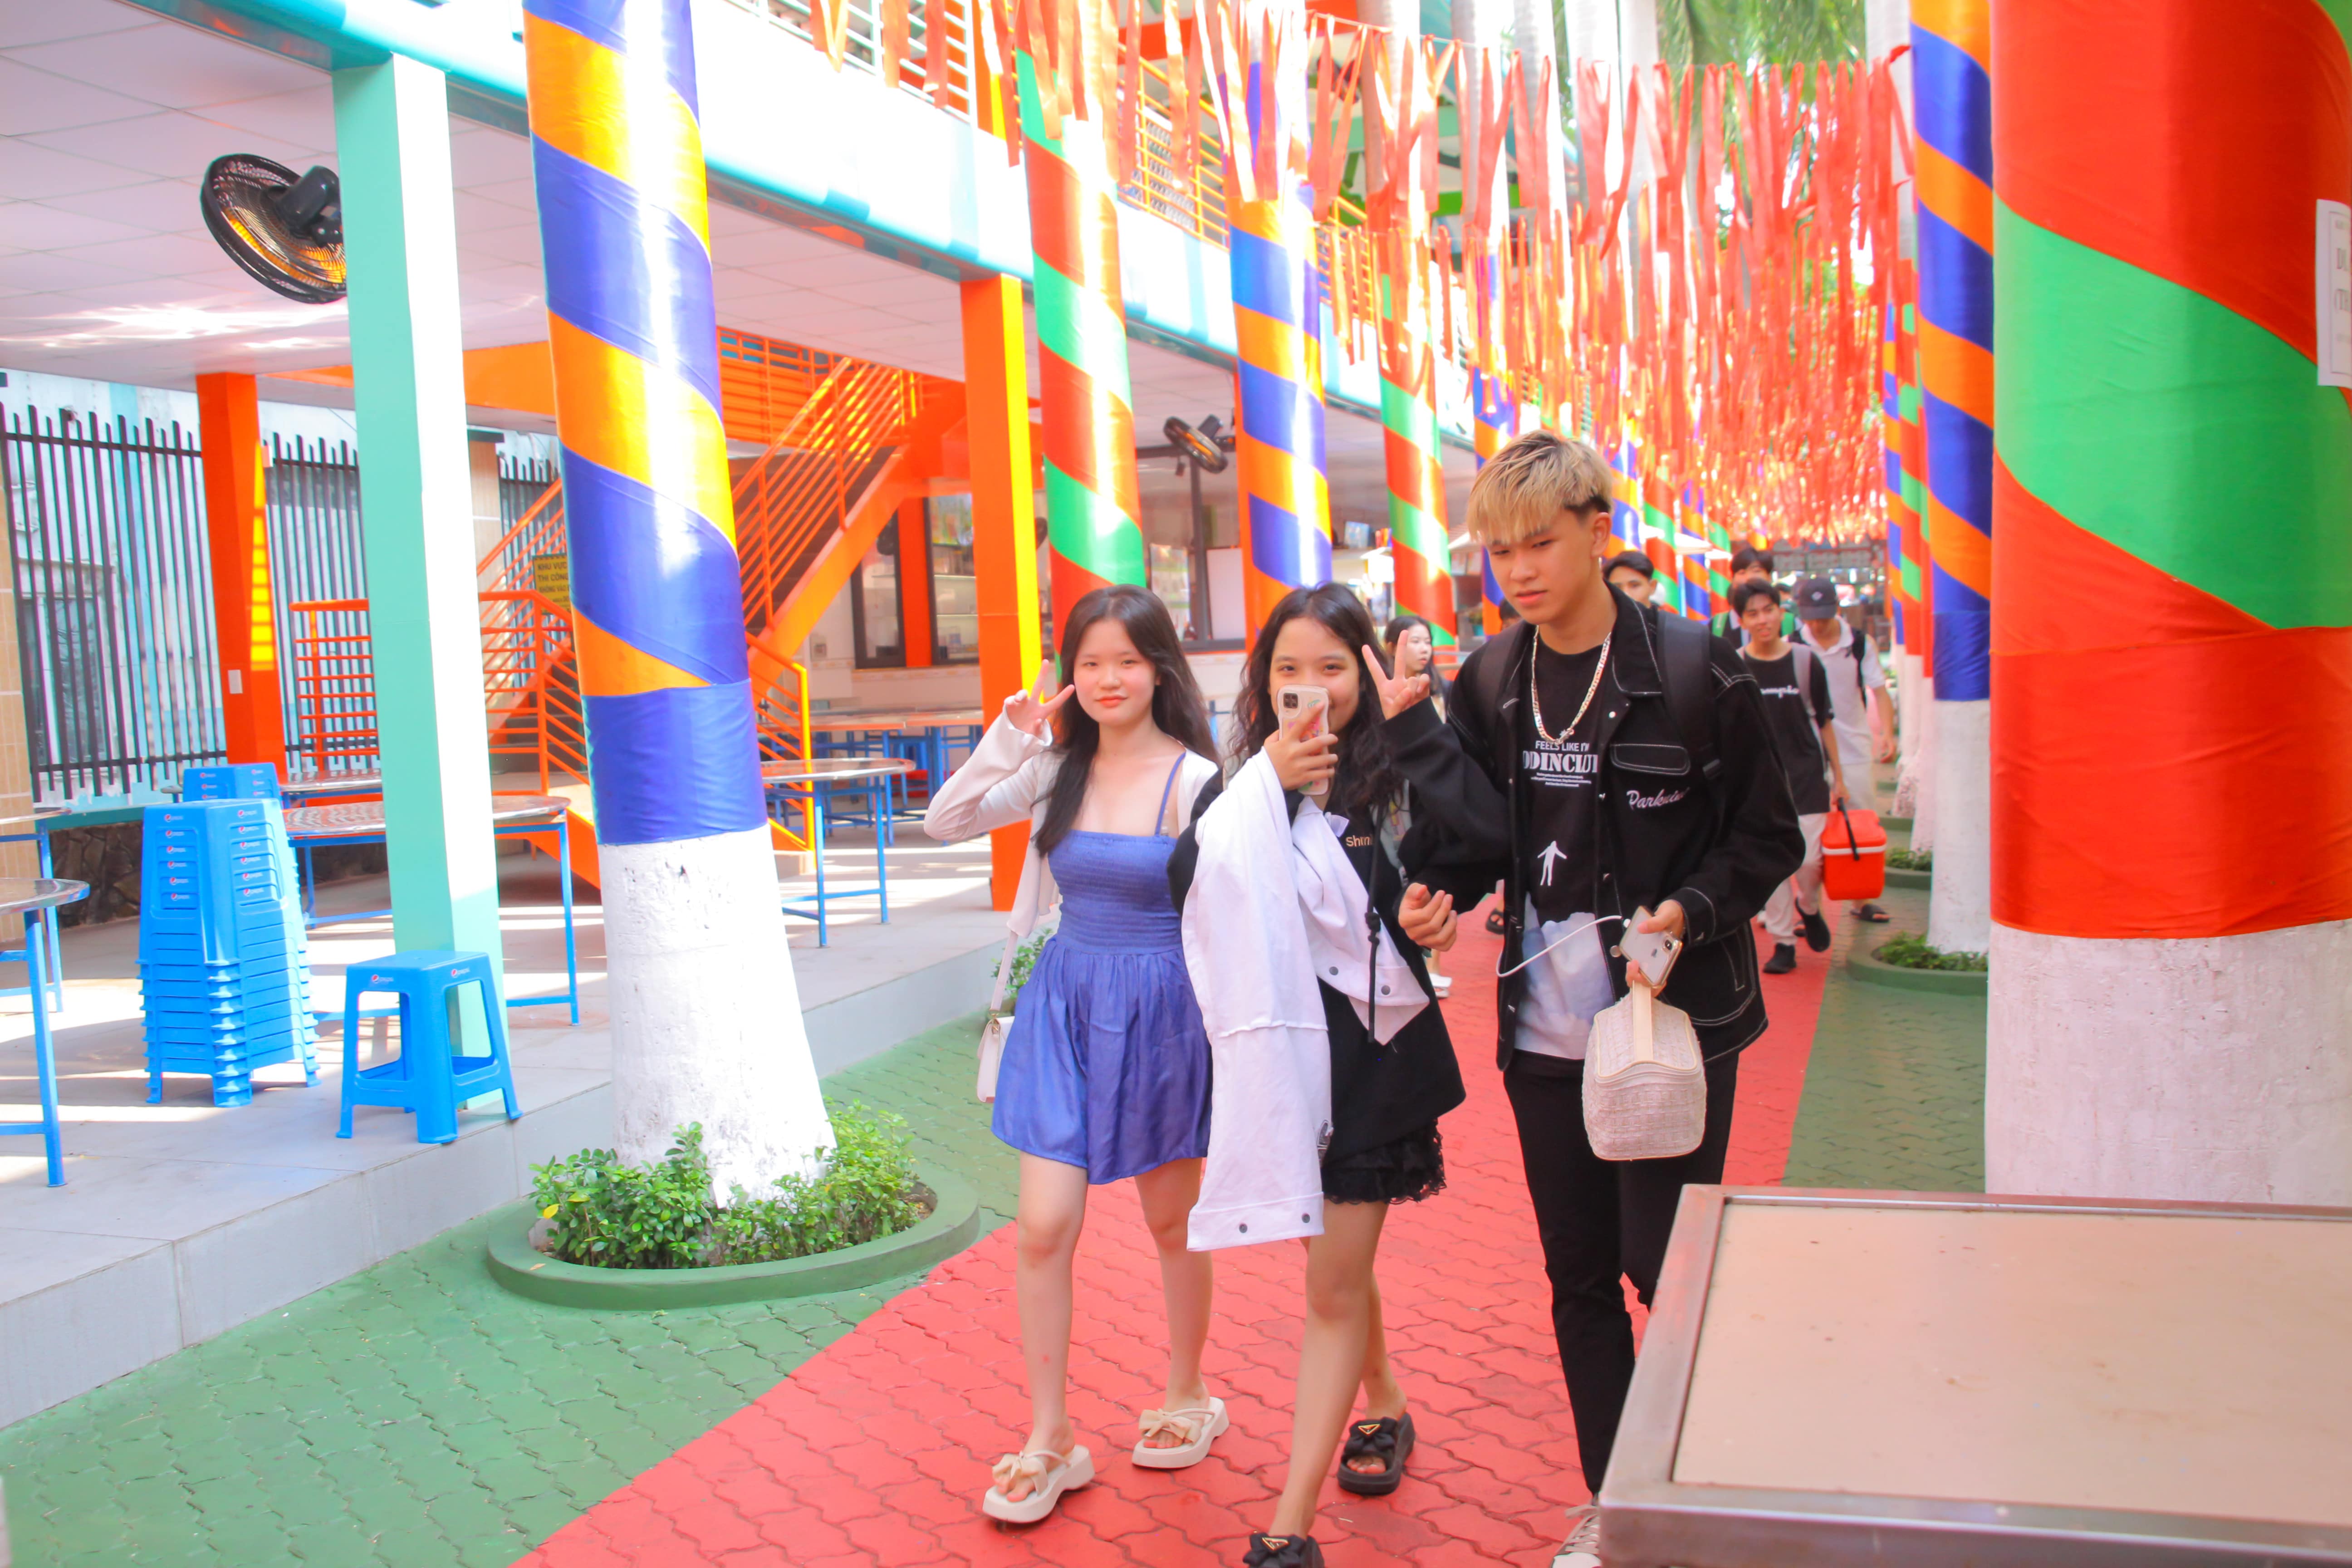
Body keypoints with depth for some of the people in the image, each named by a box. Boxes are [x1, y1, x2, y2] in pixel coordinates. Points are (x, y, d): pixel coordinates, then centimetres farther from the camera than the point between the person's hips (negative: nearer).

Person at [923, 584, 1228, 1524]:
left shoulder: (1193, 781, -11)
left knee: (1171, 1221, 14)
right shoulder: (1058, 769, 2)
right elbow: (945, 824, 0)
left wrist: (1225, 1036, -11)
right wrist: (1009, 739, -11)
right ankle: (1049, 1440, 15)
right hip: (1066, 1001, 3)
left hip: (1159, 1011, -3)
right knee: (1043, 1227, -1)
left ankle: (1187, 1397, 37)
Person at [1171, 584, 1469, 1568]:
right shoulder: (1241, 788, 0)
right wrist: (1266, 783, -25)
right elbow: (1188, 882, -17)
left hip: (1373, 1051, -3)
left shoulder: (1398, 781, -6)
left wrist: (1437, 915, -18)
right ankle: (1385, 1407, 47)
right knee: (1338, 1264, 21)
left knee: (1335, 1283, -3)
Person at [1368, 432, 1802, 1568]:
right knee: (1579, 1274, 14)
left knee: (1668, 1271, 2)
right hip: (1547, 1028, 4)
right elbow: (1491, 833, -2)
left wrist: (1690, 912, -19)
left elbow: (1769, 836, -5)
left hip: (1675, 1019, -4)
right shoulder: (1489, 681, 3)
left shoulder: (1692, 668, -10)